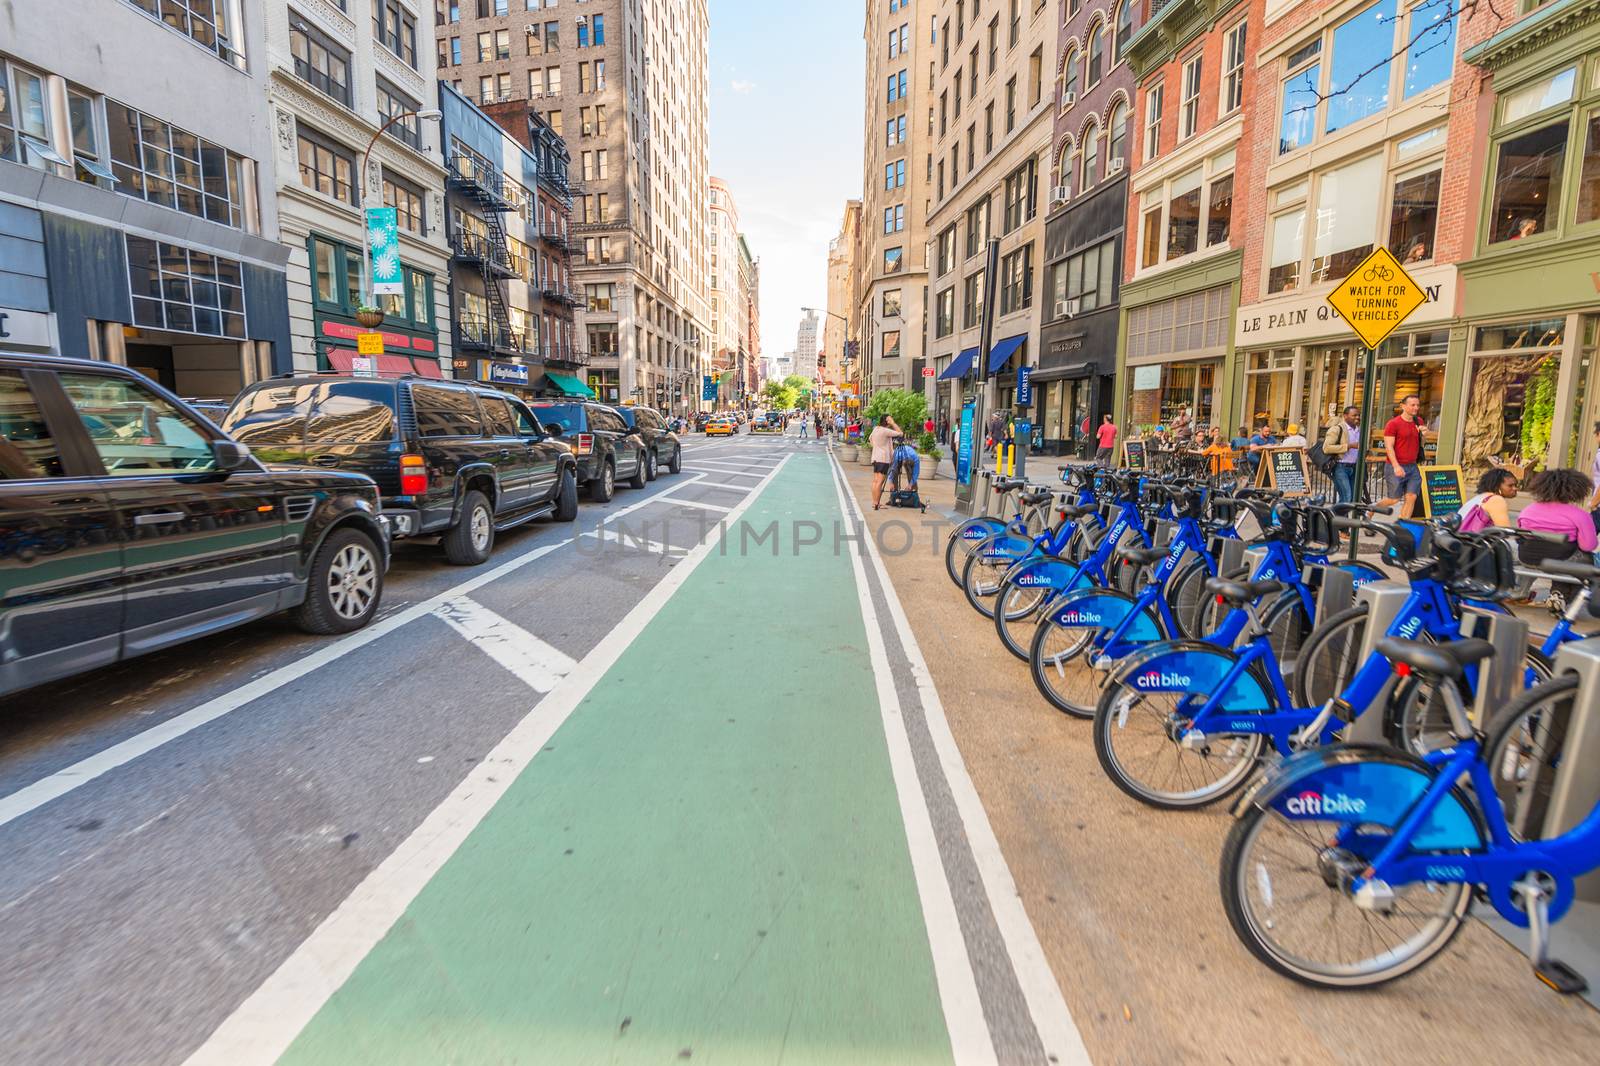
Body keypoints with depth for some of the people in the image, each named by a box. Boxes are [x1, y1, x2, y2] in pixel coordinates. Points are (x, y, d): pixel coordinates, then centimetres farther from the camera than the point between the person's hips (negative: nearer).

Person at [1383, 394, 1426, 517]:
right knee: (1395, 499, -4)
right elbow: (1389, 446, -13)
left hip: (1412, 466, 6)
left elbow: (1420, 444, 24)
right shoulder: (1393, 423, -8)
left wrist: (1423, 435, 0)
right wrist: (1396, 466, -21)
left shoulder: (1419, 421, 13)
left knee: (1411, 497, -1)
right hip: (1397, 467, -6)